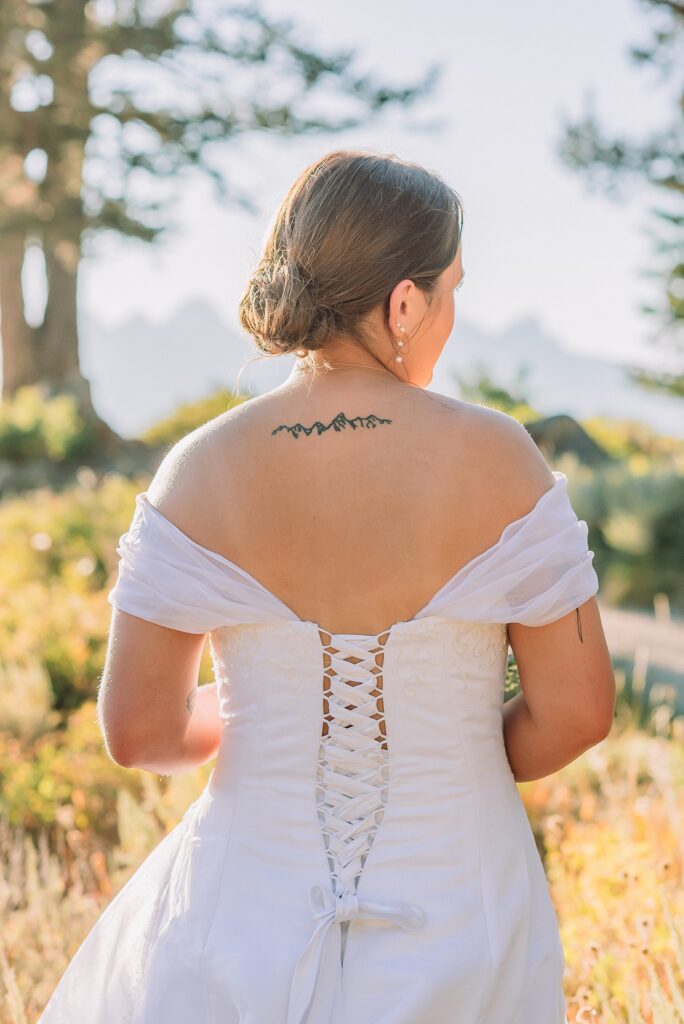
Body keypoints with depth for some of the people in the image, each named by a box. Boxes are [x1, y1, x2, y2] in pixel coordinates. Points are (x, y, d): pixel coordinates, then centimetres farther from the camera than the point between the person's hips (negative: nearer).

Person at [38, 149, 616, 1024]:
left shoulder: (200, 471, -12)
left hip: (254, 915, 0)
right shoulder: (496, 458, -14)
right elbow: (577, 710, -10)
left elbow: (137, 730, -8)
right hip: (456, 917, 0)